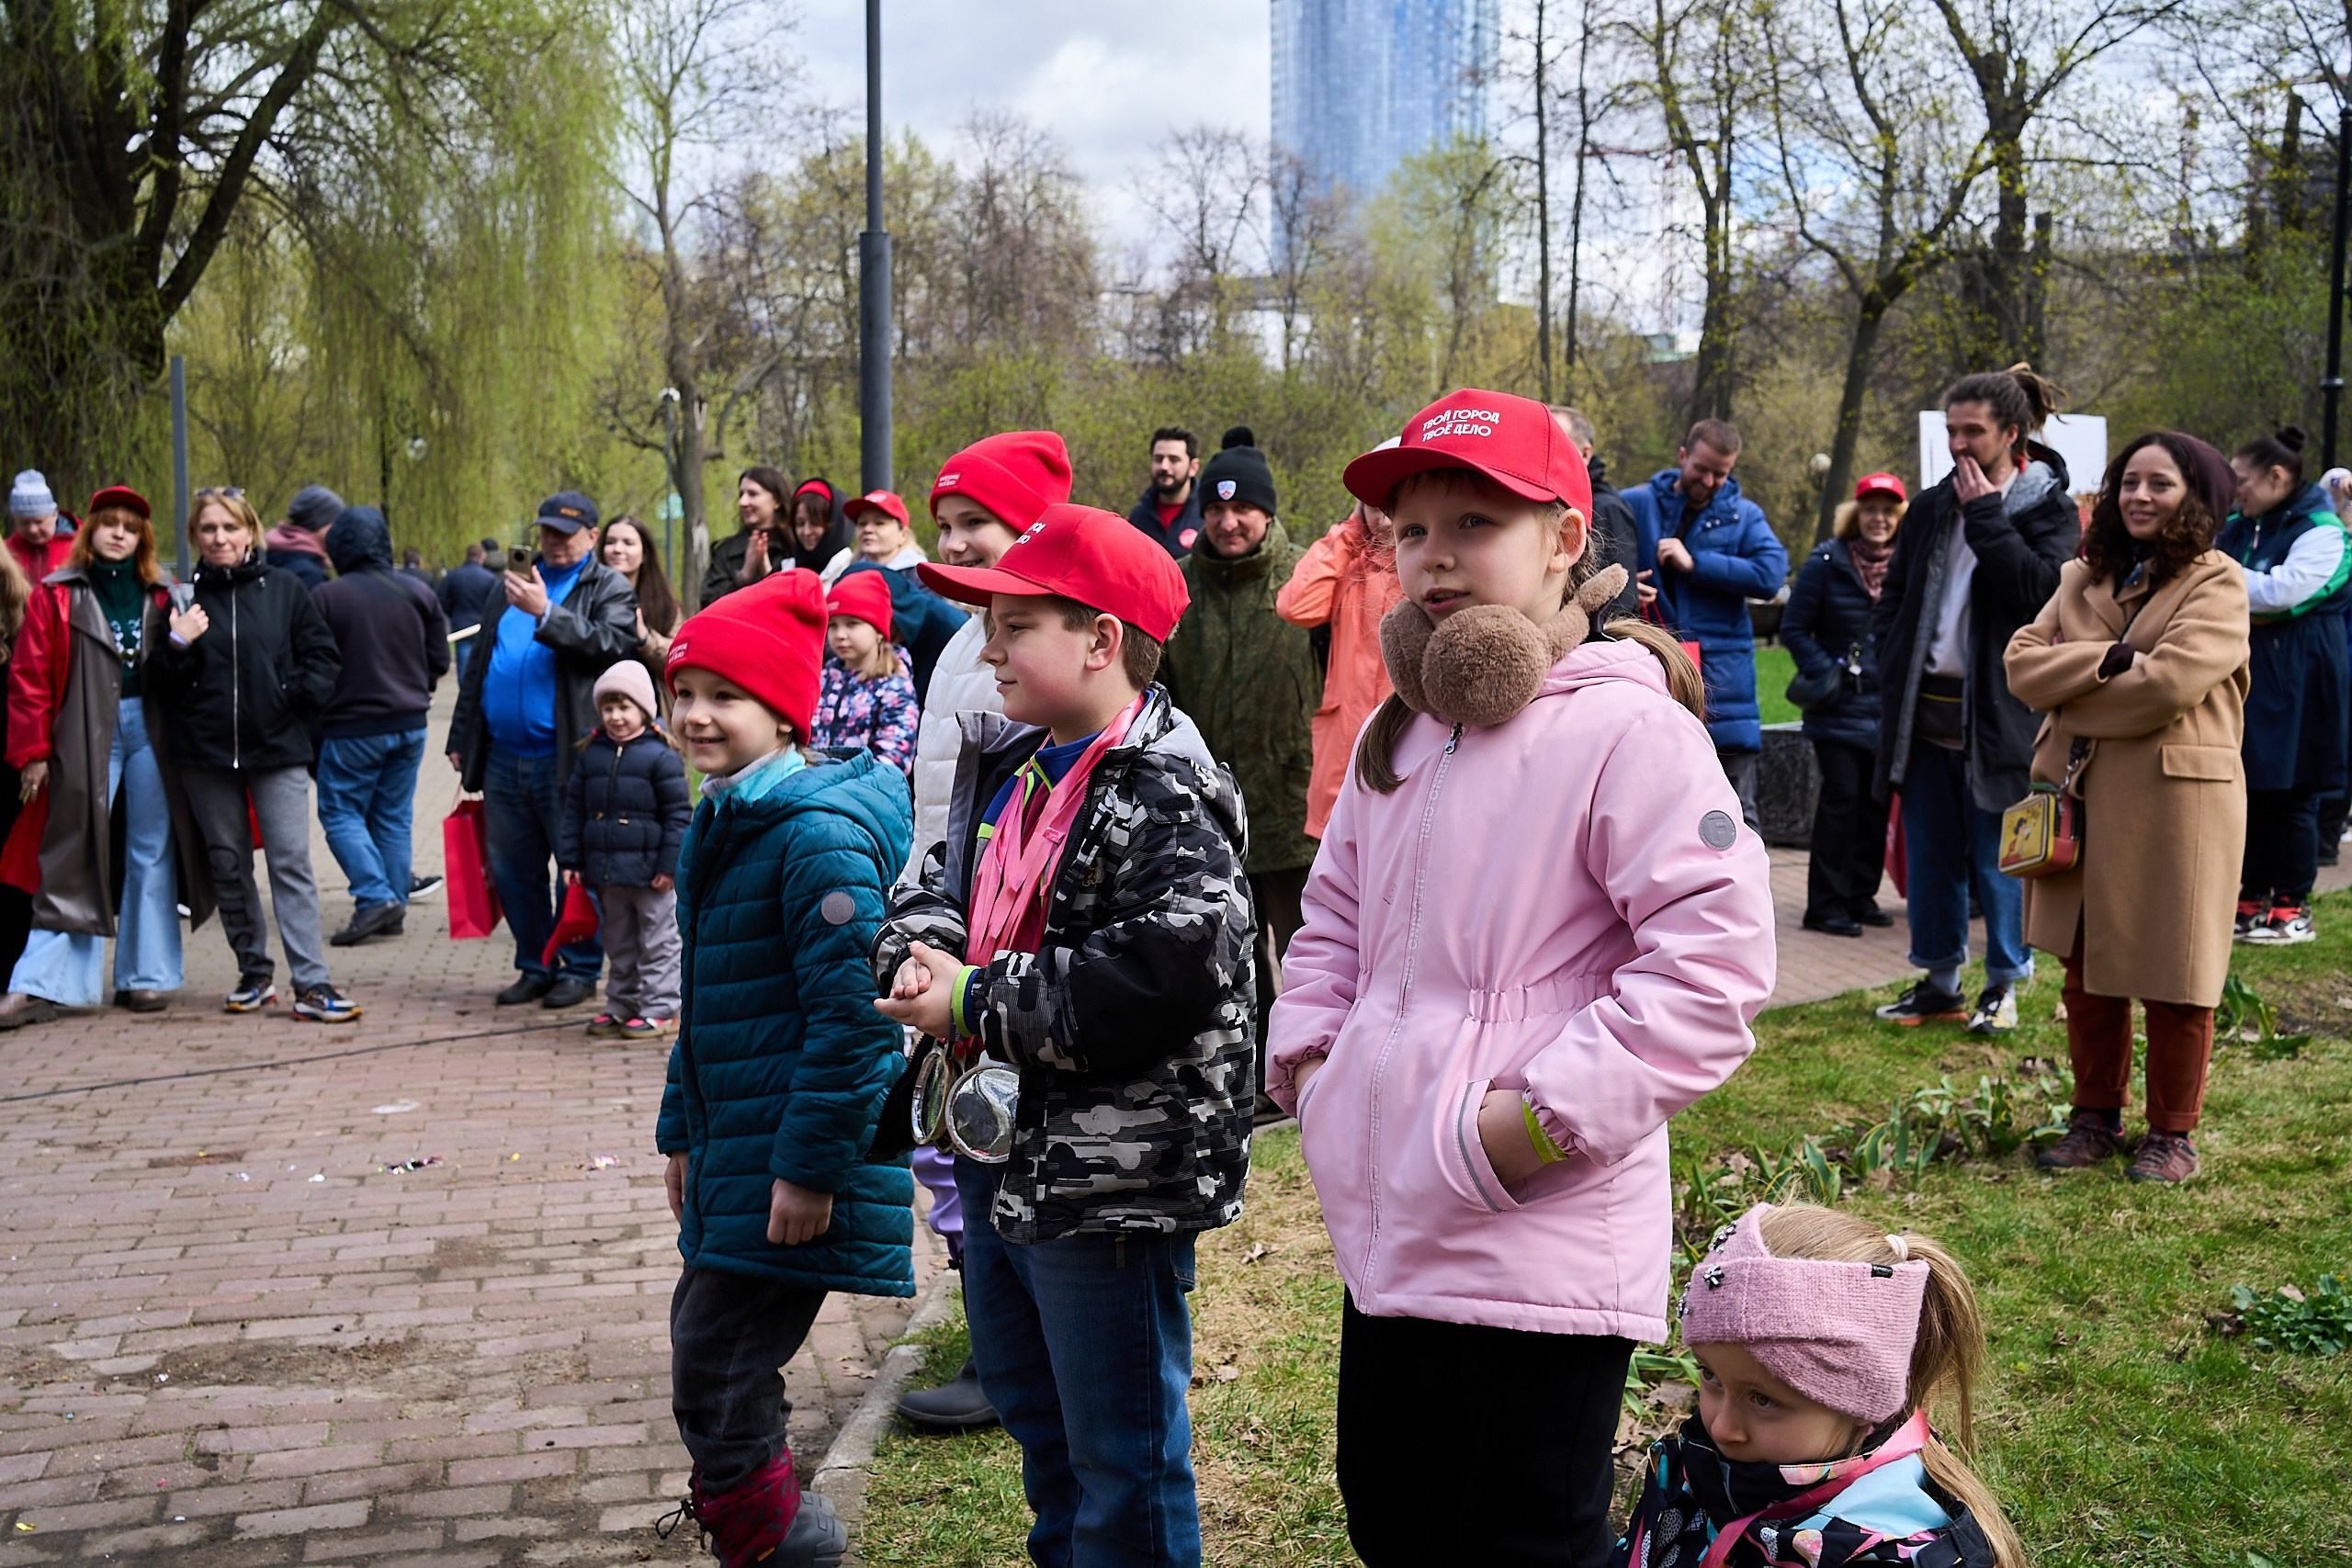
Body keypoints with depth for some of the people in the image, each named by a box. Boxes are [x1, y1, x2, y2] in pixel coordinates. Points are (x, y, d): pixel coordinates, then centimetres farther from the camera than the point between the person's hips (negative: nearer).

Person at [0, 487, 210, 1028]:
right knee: (74, 860, -4)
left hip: (151, 733, 3)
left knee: (152, 856, 5)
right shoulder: (57, 596, 3)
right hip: (86, 739, -3)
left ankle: (146, 976, 13)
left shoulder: (159, 595, 12)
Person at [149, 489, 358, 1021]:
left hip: (277, 748, -2)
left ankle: (312, 984, -10)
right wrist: (176, 645, -12)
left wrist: (298, 696, -6)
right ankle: (253, 973, 22)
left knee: (291, 863, -7)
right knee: (228, 865, 9)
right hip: (205, 754, 2)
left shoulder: (284, 590, 3)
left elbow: (324, 657, 7)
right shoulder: (185, 598, 5)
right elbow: (159, 684, 5)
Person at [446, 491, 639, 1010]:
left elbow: (610, 644, -18)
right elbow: (479, 664, 22)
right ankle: (535, 967, 22)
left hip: (565, 757, -6)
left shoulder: (610, 590, 2)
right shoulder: (514, 583, 19)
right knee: (512, 869, 10)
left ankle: (580, 969, 10)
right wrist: (461, 738, 19)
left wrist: (546, 613, -24)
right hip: (503, 755, 6)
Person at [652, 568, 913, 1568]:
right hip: (732, 1157, 10)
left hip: (792, 1170, -10)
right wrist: (683, 1131, 23)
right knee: (706, 1354, 18)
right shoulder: (721, 823, 13)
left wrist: (812, 1165, -23)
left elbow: (852, 1015, -23)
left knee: (718, 1384, -7)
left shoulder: (818, 834, -19)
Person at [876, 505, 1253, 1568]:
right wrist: (918, 951, -9)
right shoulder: (1007, 765, 8)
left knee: (1121, 1455, 3)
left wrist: (973, 1007, -23)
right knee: (1026, 1398, 27)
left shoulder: (1165, 800, -21)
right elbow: (942, 881, 17)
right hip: (1001, 1150, 10)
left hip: (1109, 1180, -10)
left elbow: (1159, 974, -32)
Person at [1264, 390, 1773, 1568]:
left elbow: (1716, 958, -21)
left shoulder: (1625, 726, -15)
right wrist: (1310, 1053, 9)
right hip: (1390, 1237, 9)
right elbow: (1336, 915, 25)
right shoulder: (1397, 731, 13)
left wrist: (1550, 1116, -21)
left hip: (1534, 1251, -8)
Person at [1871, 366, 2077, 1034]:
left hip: (1998, 714, -5)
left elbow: (2040, 589, -19)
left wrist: (1985, 516, -15)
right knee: (1930, 854, 10)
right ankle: (1940, 979, 20)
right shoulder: (1931, 506, 12)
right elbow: (1893, 597, 18)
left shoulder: (2048, 509, -3)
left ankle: (2004, 984, 14)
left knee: (1997, 859, 2)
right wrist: (1895, 671, 5)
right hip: (1925, 708, 5)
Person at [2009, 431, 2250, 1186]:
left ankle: (2171, 1134, 14)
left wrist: (2072, 691, -7)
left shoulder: (2218, 584, -4)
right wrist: (2108, 659, -13)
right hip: (2085, 797, 5)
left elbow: (2172, 681, -19)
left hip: (2177, 802, -5)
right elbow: (2022, 662, 1)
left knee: (2173, 977, 1)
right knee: (2088, 968, 11)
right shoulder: (2083, 579, 14)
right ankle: (2096, 1116, 24)